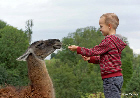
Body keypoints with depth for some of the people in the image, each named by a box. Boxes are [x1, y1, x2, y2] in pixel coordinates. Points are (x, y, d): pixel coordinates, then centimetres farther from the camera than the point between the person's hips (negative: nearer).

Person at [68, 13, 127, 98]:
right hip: (117, 76, 10)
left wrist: (77, 49, 0)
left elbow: (94, 51, -11)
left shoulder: (109, 40, -15)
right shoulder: (116, 39, 16)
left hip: (111, 78, -10)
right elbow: (103, 59, 21)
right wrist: (90, 58, 13)